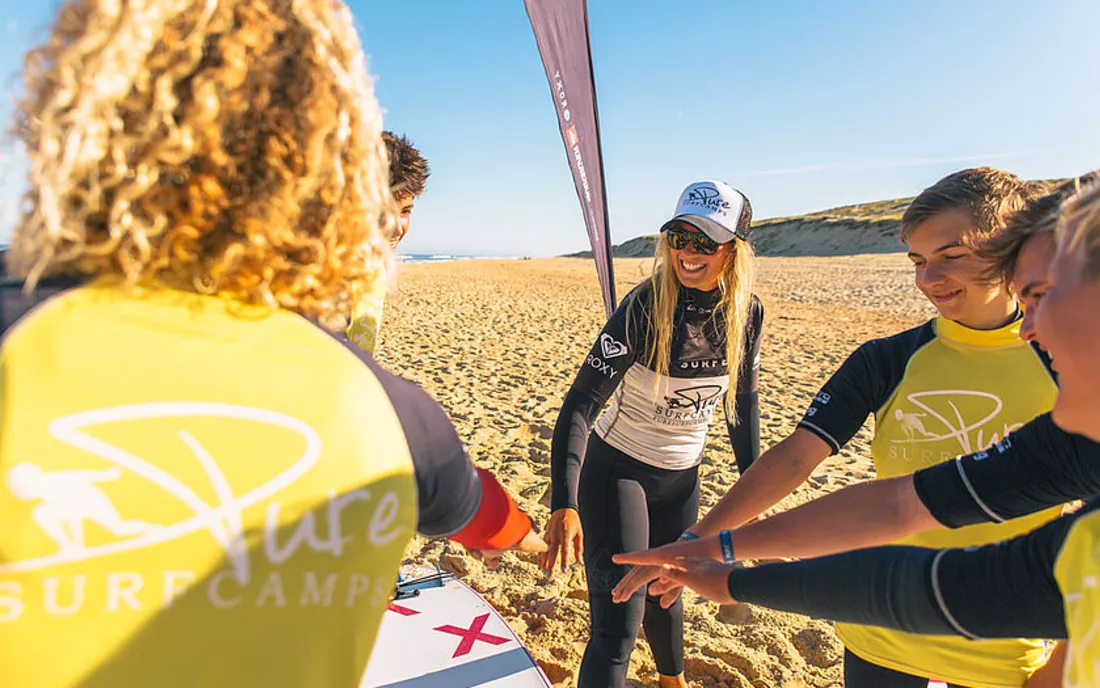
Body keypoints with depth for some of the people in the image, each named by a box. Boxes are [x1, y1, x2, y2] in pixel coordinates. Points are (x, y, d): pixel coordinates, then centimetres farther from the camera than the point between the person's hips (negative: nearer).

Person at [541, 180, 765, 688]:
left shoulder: (747, 312, -9)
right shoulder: (644, 308, -24)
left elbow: (743, 398, 6)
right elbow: (581, 403, -28)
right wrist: (564, 505, -38)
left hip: (682, 476, 5)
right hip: (617, 469, -4)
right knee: (618, 623, -7)